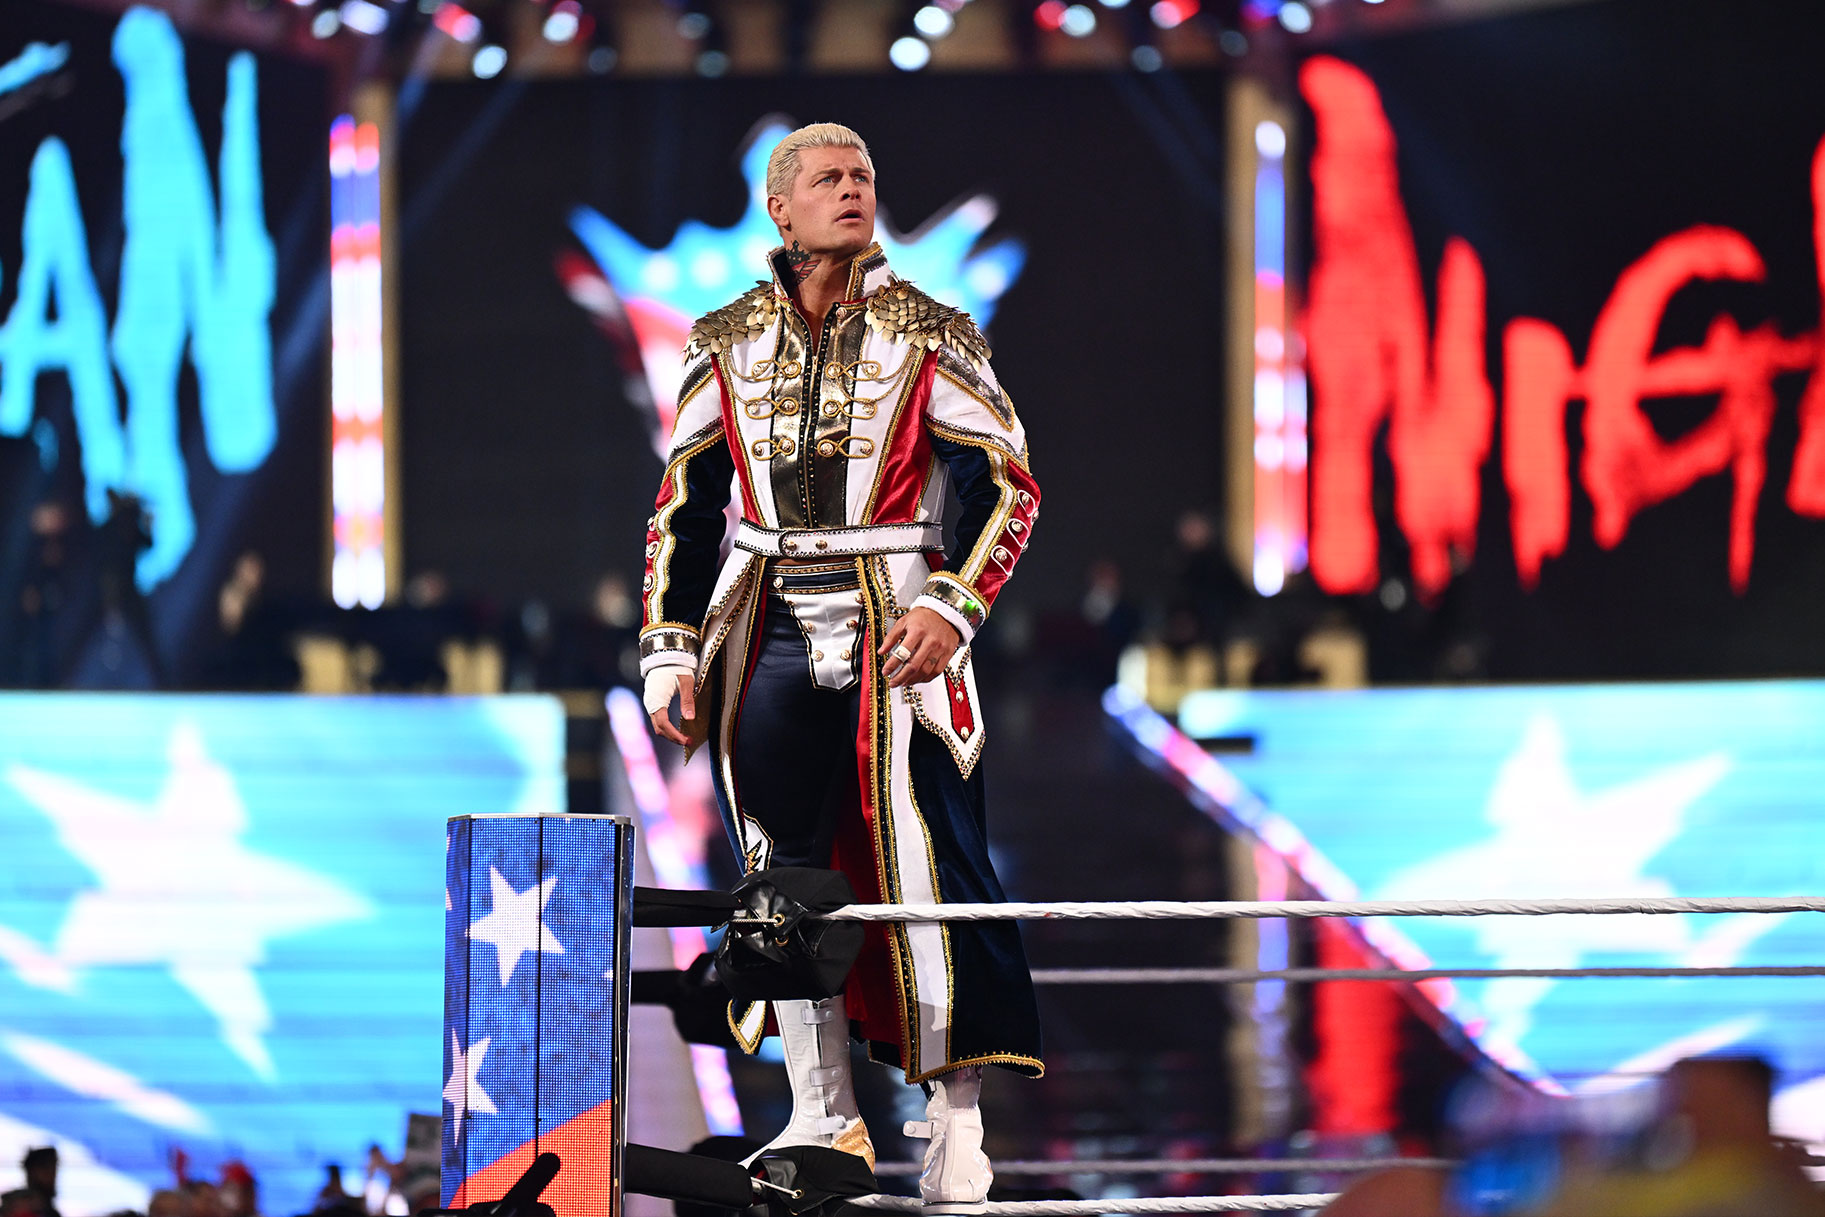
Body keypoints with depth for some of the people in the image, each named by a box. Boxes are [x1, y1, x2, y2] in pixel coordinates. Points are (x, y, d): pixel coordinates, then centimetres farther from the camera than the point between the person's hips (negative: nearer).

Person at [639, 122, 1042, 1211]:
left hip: (895, 629, -3)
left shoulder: (932, 337, 0)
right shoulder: (727, 346, 8)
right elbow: (685, 507, 13)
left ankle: (956, 1127, -3)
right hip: (770, 633, 3)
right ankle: (824, 1119, 12)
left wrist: (952, 608, -16)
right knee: (784, 874, 3)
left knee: (927, 869, -8)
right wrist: (670, 650, 5)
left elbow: (1009, 485, -2)